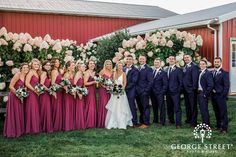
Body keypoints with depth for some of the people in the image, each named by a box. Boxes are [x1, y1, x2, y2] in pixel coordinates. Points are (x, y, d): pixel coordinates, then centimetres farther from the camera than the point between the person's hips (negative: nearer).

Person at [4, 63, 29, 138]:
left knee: (20, 114, 12)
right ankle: (12, 132, 10)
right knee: (14, 114, 0)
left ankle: (19, 130, 23)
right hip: (14, 96, -7)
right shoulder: (18, 75, -17)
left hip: (20, 97, 7)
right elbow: (11, 86, -18)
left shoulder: (25, 76, 5)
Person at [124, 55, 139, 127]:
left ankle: (134, 122, 8)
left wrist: (125, 88, -15)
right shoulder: (123, 69, 14)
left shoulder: (135, 70, -6)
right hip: (123, 91, 5)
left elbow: (133, 82, -12)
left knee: (132, 107, -1)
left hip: (130, 92, -5)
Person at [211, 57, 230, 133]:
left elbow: (226, 86, -9)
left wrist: (223, 95, -14)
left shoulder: (224, 73, -6)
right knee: (216, 112, 13)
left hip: (221, 96, -5)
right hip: (213, 95, 5)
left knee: (223, 112, 0)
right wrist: (212, 90, -4)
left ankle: (224, 128, 7)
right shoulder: (211, 72, 10)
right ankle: (218, 126, 25)